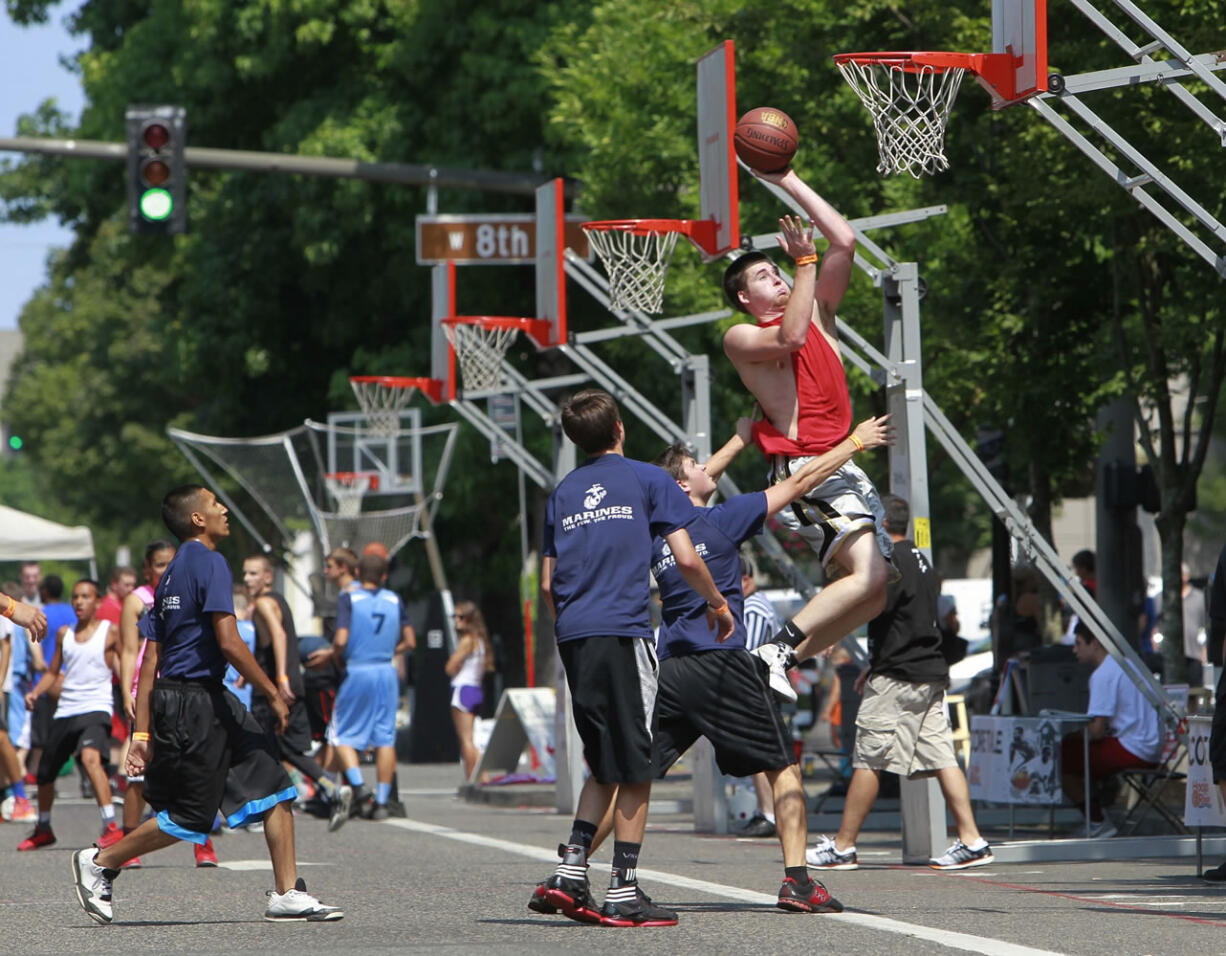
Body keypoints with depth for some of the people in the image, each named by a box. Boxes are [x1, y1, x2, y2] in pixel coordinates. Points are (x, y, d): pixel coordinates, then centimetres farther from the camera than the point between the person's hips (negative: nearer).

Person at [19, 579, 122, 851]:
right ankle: (43, 830, 36)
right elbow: (52, 672, 22)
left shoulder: (110, 632, -1)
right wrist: (35, 692, 5)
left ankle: (111, 826, -34)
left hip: (95, 707, -6)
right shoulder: (64, 634, 12)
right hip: (64, 711, 6)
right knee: (45, 771, 12)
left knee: (90, 757, -32)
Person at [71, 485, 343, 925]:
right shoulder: (208, 563, -12)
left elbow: (150, 660, 14)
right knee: (191, 817, -2)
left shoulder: (173, 573, 16)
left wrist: (143, 732, 14)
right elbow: (229, 642, -20)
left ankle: (287, 894, 5)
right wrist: (273, 694, -11)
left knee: (275, 788, 6)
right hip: (196, 702, -9)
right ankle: (100, 861, 11)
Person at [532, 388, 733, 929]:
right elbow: (686, 559, -2)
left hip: (573, 637, 5)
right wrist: (717, 604, 14)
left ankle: (570, 871, 5)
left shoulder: (562, 493, 17)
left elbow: (548, 585, 18)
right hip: (623, 631, -5)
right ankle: (624, 895, -3)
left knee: (606, 766, 16)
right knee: (634, 768, -1)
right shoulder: (647, 480, 4)